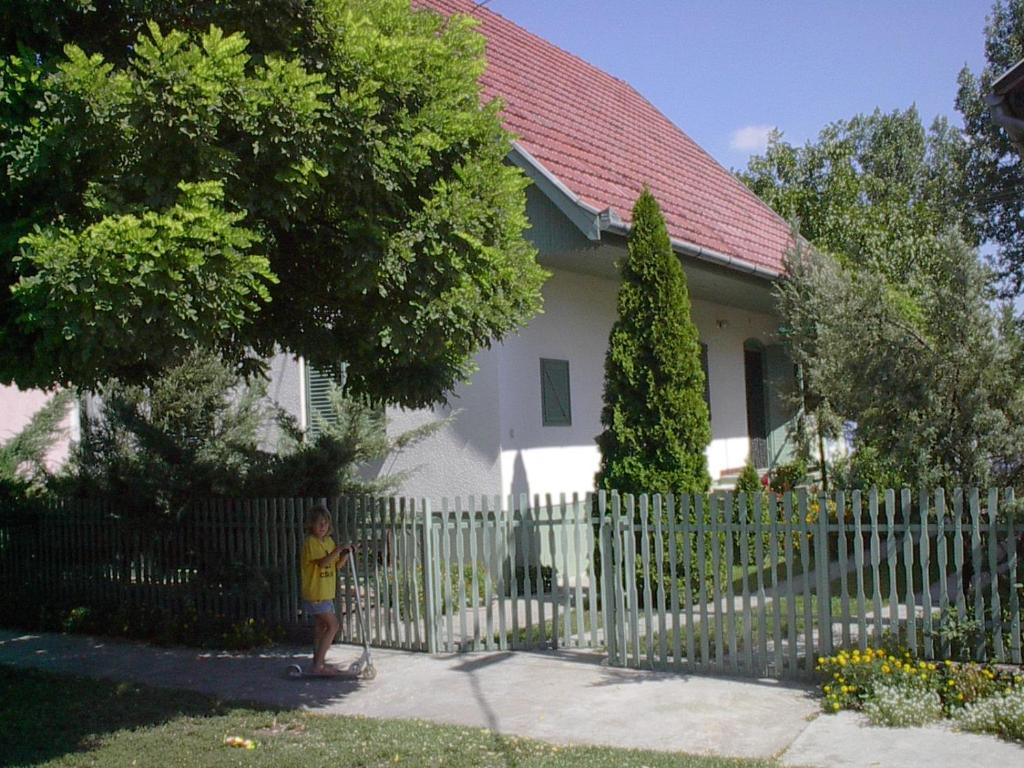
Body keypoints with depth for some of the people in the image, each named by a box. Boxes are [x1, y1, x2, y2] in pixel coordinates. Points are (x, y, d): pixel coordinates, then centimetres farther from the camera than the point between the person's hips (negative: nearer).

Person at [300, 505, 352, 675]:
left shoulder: (329, 541, 11)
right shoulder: (311, 542, -15)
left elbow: (337, 565, 11)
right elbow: (322, 562, -27)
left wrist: (345, 554, -6)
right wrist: (336, 551, -41)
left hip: (326, 593, 9)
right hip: (315, 593, -9)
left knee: (321, 626, 14)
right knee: (333, 625, -11)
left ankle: (319, 663, 23)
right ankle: (317, 665, -10)